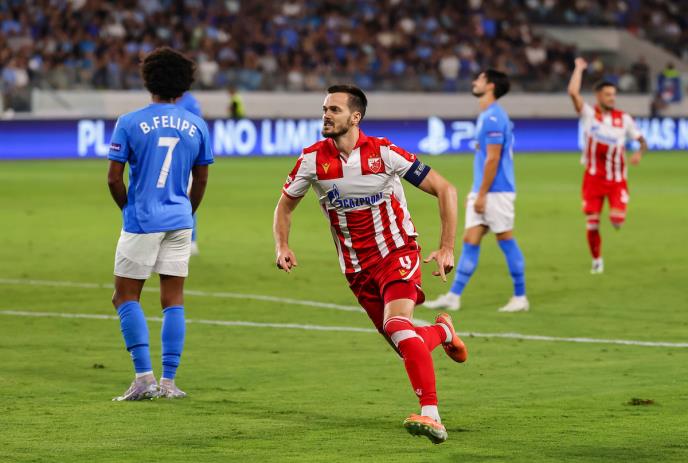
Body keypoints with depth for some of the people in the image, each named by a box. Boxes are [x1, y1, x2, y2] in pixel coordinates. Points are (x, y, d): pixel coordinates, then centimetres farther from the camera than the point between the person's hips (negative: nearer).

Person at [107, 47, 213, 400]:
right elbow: (201, 182, 10)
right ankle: (168, 381, 5)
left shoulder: (129, 123, -7)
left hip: (142, 222, -3)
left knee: (126, 296, 7)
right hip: (179, 222, 3)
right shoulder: (196, 126, 3)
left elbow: (114, 178, -6)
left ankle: (144, 377, -4)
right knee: (173, 301, 7)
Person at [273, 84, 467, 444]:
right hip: (356, 268, 4)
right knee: (406, 344, 5)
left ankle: (431, 416, -31)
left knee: (397, 324, -28)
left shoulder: (383, 153, -15)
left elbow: (445, 189, -9)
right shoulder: (313, 159, -6)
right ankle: (442, 331, 42)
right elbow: (285, 205, 11)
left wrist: (447, 248, -14)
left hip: (396, 253, -4)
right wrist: (282, 246, -8)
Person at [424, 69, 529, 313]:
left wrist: (481, 194, -18)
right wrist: (475, 192, 21)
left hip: (496, 192, -9)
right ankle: (453, 297, 4)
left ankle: (520, 297, 5)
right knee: (470, 241, 5)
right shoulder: (486, 116, 15)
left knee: (507, 241, -2)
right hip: (483, 192, 9)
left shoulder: (493, 117, -15)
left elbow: (493, 159, -19)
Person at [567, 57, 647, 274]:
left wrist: (640, 152, -14)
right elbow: (573, 92, -16)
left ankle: (615, 212, 24)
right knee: (592, 224, 0)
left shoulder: (623, 118, 3)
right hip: (593, 178, -1)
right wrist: (579, 69, -8)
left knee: (618, 221, -13)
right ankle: (597, 260, 19)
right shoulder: (589, 114, -3)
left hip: (617, 179, 1)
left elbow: (641, 140, 8)